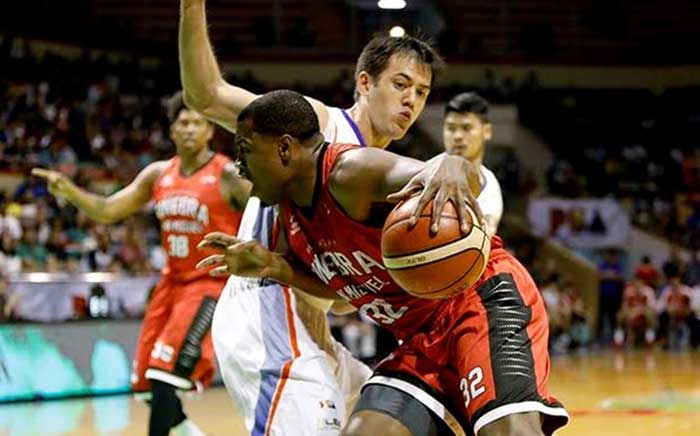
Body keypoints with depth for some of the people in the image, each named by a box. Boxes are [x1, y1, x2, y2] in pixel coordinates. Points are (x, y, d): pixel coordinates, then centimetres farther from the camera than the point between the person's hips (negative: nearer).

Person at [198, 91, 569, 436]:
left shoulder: (351, 173, -20)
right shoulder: (291, 215, 8)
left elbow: (451, 169, -34)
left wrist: (451, 174, -60)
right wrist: (276, 268, 6)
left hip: (483, 298, -9)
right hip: (423, 337, 9)